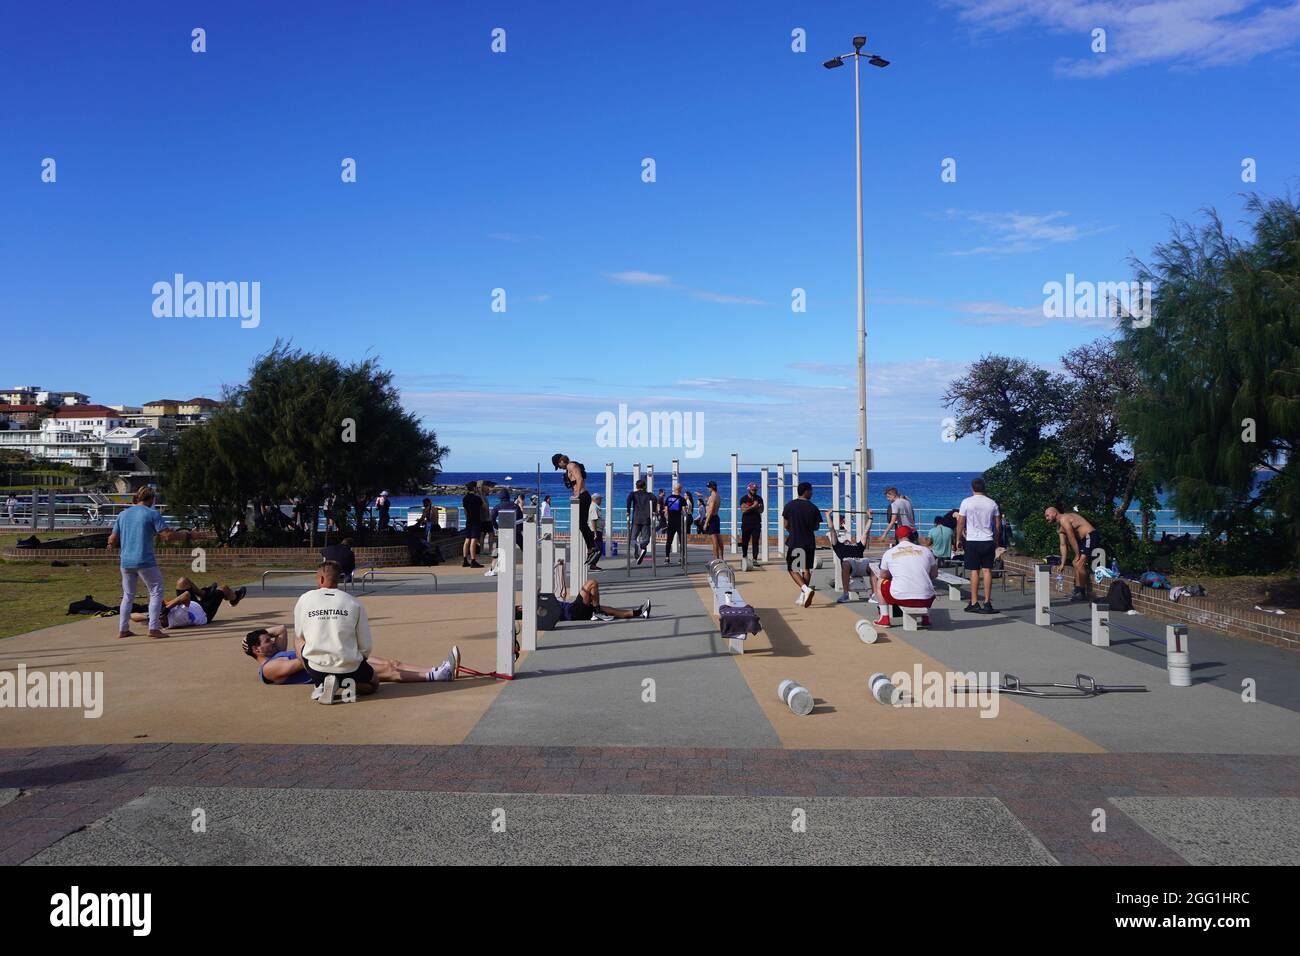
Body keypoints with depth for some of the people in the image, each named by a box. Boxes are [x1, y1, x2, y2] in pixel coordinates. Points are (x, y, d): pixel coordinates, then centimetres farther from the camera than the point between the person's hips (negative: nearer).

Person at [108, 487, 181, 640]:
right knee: (156, 592, 2)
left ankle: (123, 630, 17)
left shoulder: (123, 514, 12)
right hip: (145, 561, -6)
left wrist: (111, 545, 34)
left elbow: (113, 539, 12)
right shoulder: (152, 513, -5)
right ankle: (153, 628, -5)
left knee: (128, 595, 16)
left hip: (125, 562, 6)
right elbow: (167, 535, -13)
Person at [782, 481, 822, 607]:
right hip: (809, 542, 1)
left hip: (793, 542, -1)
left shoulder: (790, 506, -4)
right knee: (806, 569, 11)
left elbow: (786, 525, 2)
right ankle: (803, 597, 12)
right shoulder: (813, 508, -4)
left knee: (792, 569, 4)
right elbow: (816, 527, 3)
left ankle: (806, 589, -18)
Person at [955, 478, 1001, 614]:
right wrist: (996, 540, 21)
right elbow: (998, 524, 9)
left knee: (974, 571, 1)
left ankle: (974, 603, 2)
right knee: (987, 570, 3)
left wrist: (958, 539, 8)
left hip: (972, 541, -2)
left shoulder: (966, 502, -5)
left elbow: (960, 522, -3)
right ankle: (987, 603, 3)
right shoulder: (992, 503, 4)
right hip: (988, 541, 2)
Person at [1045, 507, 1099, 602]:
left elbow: (1072, 539, -16)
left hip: (1091, 536, -11)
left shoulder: (1063, 519, -15)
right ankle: (1078, 589, 24)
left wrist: (1077, 555, -12)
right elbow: (1063, 545, 14)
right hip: (1083, 540, 11)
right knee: (1076, 563, 17)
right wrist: (1062, 564, 8)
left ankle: (1081, 593, -13)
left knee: (1079, 563, -18)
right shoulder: (1059, 528, 16)